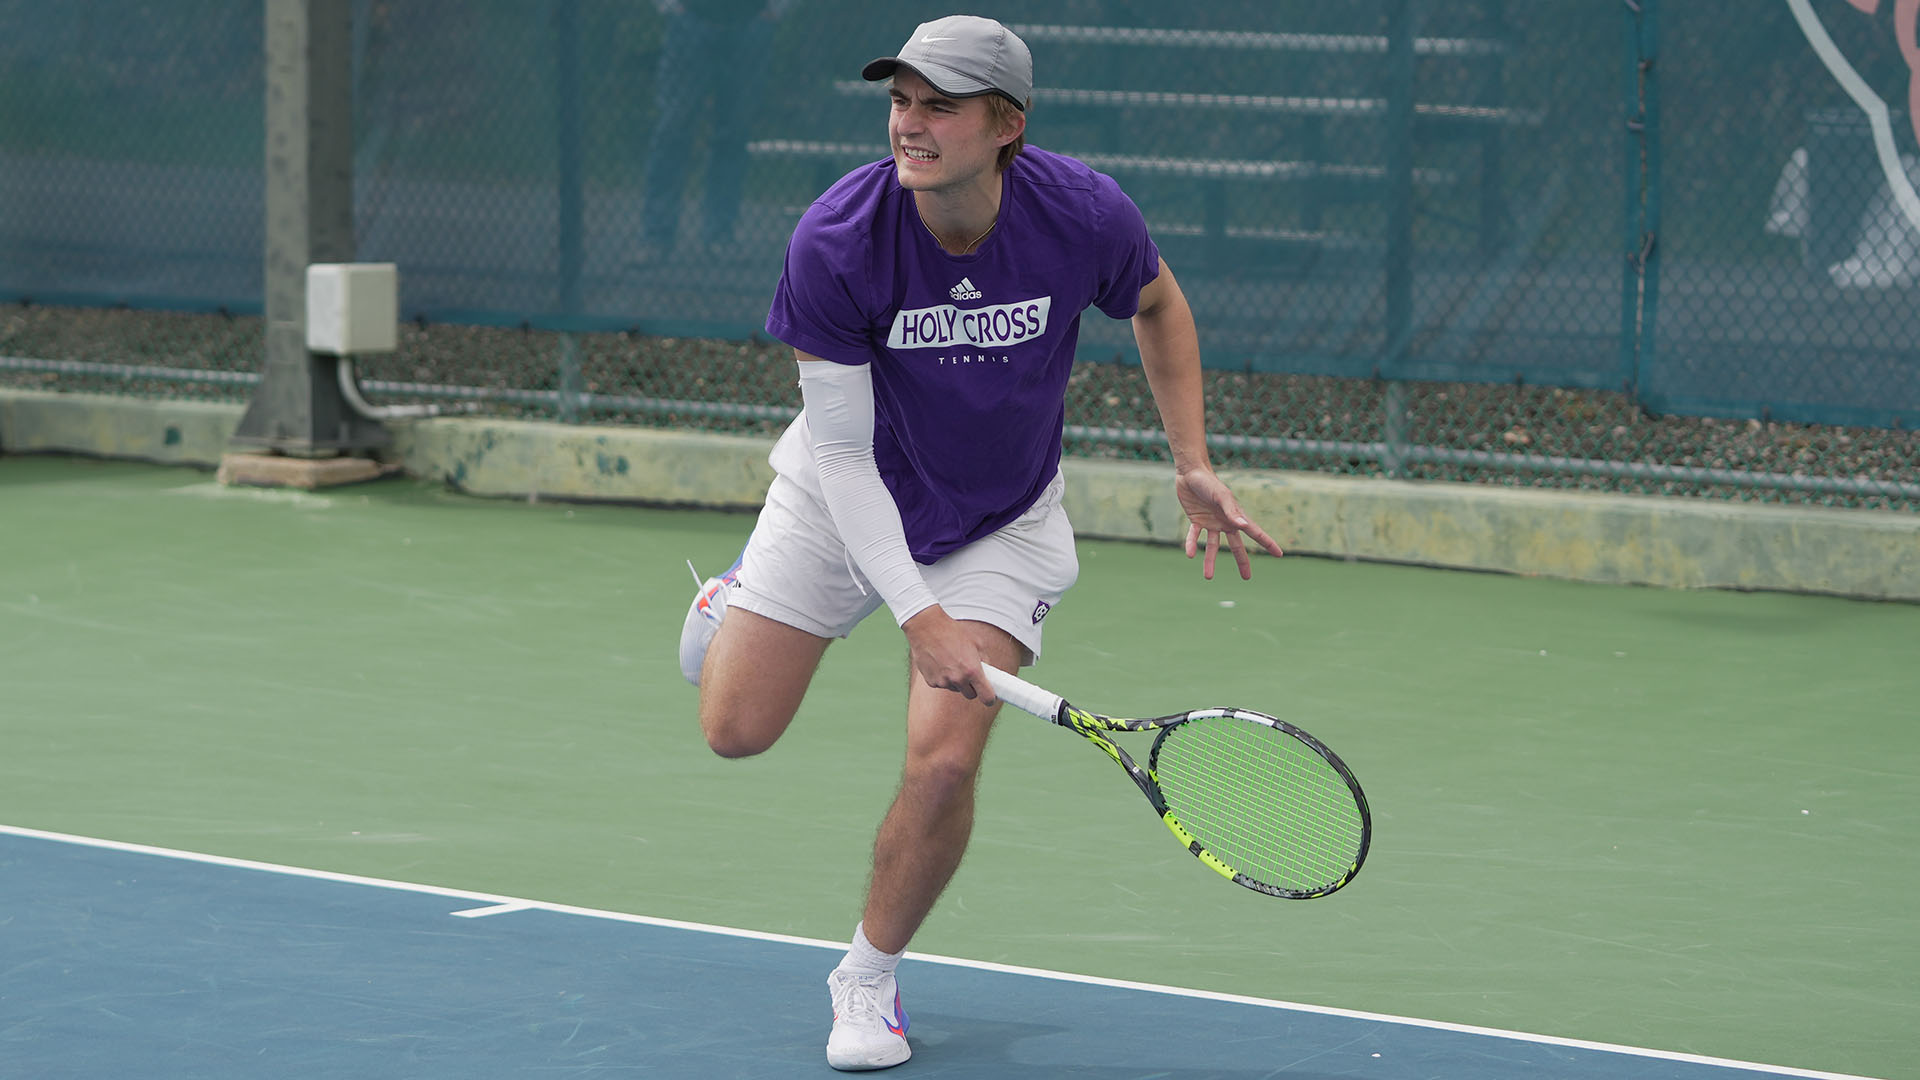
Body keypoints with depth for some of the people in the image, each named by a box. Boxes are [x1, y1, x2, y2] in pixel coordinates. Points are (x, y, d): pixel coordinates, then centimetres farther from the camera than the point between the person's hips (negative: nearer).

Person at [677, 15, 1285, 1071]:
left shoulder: (1086, 215, -27)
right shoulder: (835, 241, -31)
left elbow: (1157, 304, 0)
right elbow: (844, 455, -24)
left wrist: (1193, 465, -6)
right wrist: (919, 614, -31)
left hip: (1001, 524, 0)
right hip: (849, 499, 0)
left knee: (943, 761, -14)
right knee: (737, 729, 3)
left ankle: (868, 975, 12)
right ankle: (739, 601, 40)